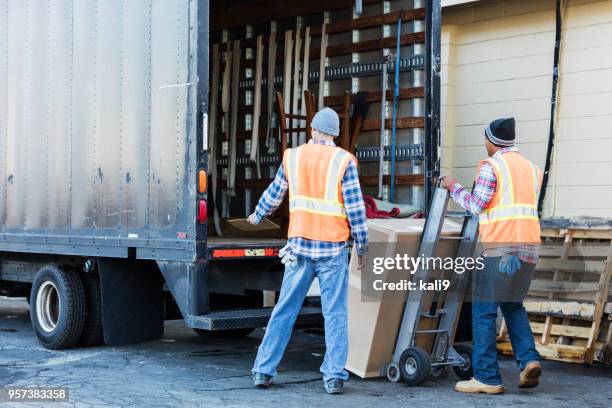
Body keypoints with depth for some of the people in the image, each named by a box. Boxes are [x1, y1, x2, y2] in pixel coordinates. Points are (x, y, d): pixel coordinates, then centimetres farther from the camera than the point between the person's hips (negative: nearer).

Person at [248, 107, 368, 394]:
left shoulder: (292, 157, 6)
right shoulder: (344, 161, -3)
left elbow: (274, 194, 19)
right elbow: (355, 208, -5)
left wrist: (258, 216, 37)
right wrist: (362, 245, 5)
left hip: (299, 246, 3)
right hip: (333, 248, -2)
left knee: (284, 310, 9)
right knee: (335, 314, 3)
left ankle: (263, 370, 11)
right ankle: (334, 376, 1)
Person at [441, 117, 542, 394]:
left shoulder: (491, 165, -3)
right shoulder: (531, 167, 18)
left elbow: (476, 205, -7)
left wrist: (454, 187, 7)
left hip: (501, 247, -7)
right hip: (529, 247, 7)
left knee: (484, 310, 0)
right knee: (513, 304, 21)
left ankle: (487, 377, -1)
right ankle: (528, 358, 2)